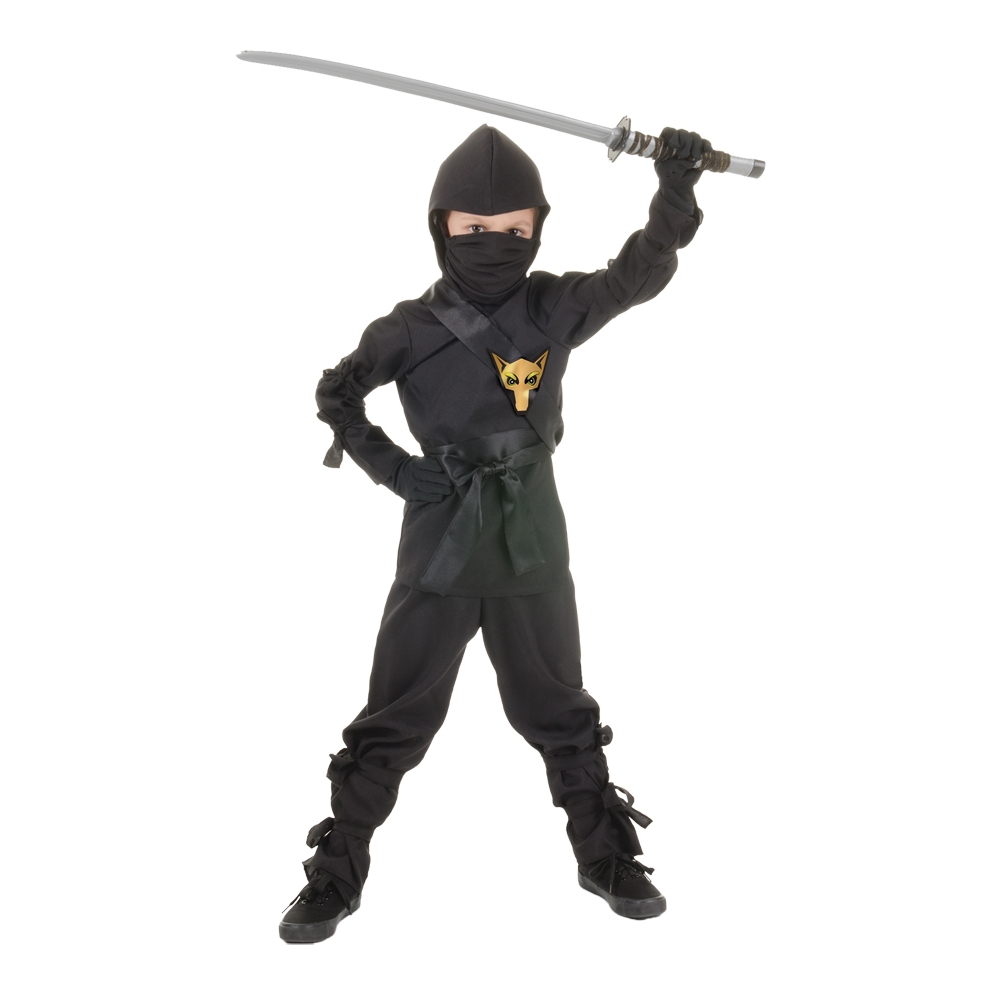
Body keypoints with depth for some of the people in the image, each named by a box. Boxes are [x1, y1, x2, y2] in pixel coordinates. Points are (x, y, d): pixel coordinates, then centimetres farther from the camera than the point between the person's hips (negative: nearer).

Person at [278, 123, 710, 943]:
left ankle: (607, 854, 34)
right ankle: (335, 876, 21)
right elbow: (335, 395, 0)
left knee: (562, 717, 16)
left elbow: (642, 271, -8)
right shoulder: (413, 328, -8)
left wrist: (677, 187, -19)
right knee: (390, 727, 6)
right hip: (437, 554, -1)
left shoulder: (556, 309, -3)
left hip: (532, 554, 2)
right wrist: (391, 467, -10)